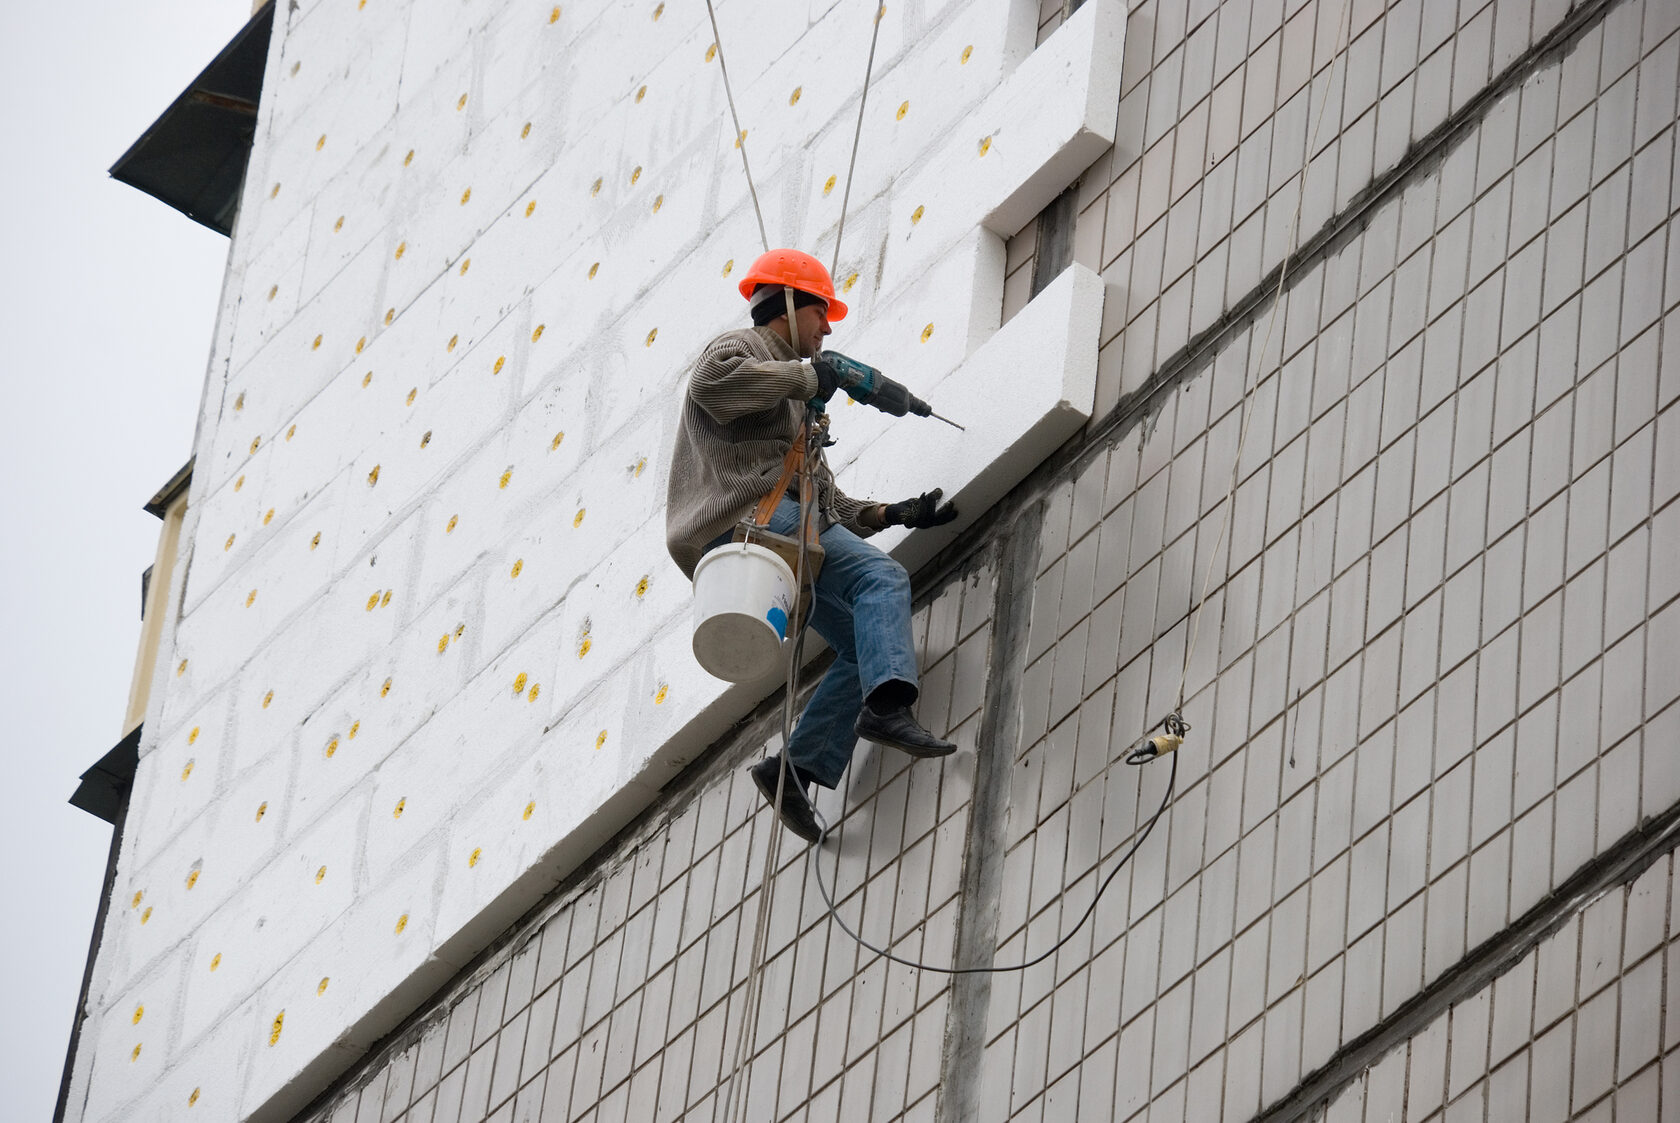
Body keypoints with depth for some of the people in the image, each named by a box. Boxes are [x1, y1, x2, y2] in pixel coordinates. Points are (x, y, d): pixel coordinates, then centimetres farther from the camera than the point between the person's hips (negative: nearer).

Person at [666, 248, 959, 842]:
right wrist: (807, 377, -9)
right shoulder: (740, 349, 11)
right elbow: (716, 381, -18)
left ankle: (797, 766, -13)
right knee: (880, 578, -25)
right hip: (750, 515, -9)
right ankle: (887, 704, -46)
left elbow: (829, 504, 34)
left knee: (863, 642, -3)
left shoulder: (788, 389, 39)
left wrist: (892, 514, 21)